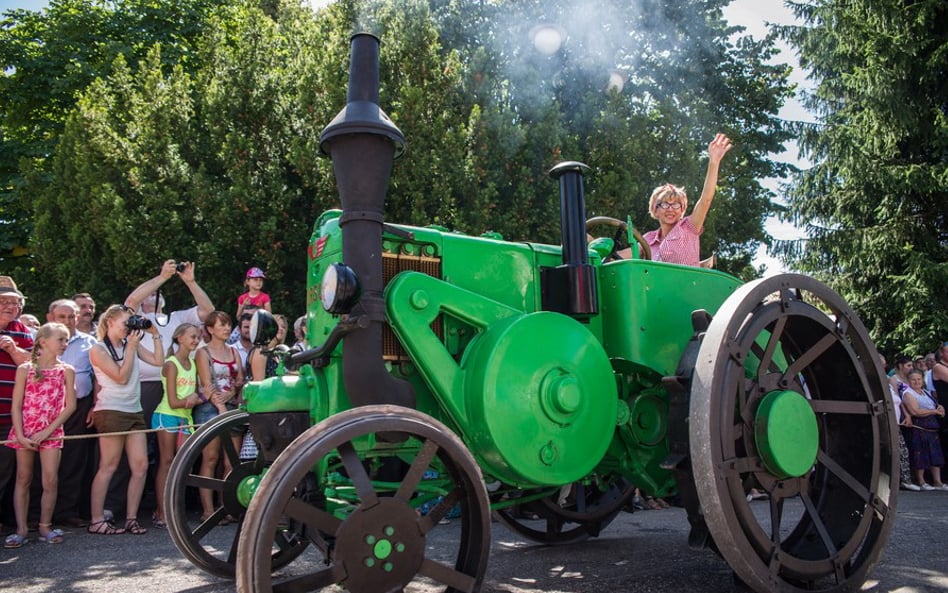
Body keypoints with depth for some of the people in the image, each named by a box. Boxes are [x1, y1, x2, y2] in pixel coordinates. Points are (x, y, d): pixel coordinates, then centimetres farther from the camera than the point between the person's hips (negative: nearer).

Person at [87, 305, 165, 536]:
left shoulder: (131, 344, 15)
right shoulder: (98, 349, -2)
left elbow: (158, 360, 5)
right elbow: (122, 377, -10)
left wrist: (155, 334, 3)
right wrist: (132, 346, -9)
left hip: (134, 411, 6)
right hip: (111, 411, -6)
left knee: (141, 466, 1)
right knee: (109, 466, -3)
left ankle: (131, 518, 8)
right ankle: (97, 520, 5)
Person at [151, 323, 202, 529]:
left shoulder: (192, 364, 11)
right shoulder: (171, 364, -10)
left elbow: (192, 399, 8)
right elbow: (173, 402, -15)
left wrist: (195, 399, -14)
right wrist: (194, 398, -5)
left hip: (185, 418, 6)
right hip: (167, 416, -6)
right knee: (166, 462, -3)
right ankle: (161, 513, 2)